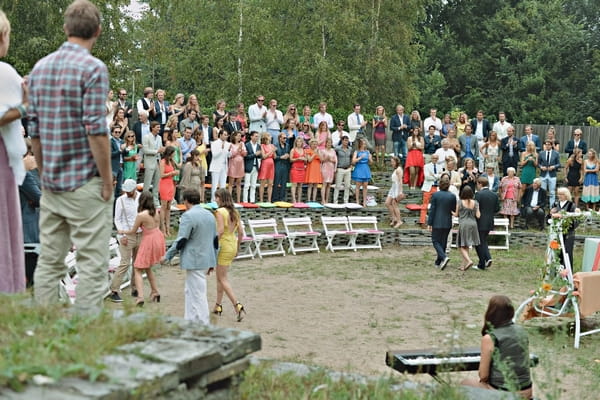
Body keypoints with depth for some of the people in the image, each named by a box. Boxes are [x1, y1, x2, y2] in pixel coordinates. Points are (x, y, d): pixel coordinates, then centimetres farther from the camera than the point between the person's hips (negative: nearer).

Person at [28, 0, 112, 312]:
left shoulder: (39, 68, 9)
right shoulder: (93, 68, -11)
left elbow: (34, 130, 11)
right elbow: (95, 130, -16)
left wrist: (44, 173, 19)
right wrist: (107, 180, -9)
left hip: (51, 183, 7)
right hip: (85, 182, -7)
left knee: (49, 262, 12)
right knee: (91, 263, -1)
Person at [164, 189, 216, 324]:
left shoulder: (188, 216, -15)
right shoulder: (210, 215, 11)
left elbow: (181, 240, -17)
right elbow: (215, 240, 16)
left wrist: (167, 256, -5)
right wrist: (212, 263, 22)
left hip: (194, 261, -9)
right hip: (207, 260, 9)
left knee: (198, 294, -3)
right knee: (190, 291, 19)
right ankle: (190, 321, 24)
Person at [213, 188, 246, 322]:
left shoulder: (220, 212, -13)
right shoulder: (235, 212, 8)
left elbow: (220, 230, -23)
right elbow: (240, 232, 9)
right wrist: (237, 247, 19)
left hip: (223, 246, -8)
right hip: (233, 246, 8)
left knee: (222, 278, -2)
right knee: (220, 276, 18)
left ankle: (237, 305, -12)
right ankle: (218, 306, 23)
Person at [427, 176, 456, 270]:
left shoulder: (435, 195, -10)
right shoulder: (452, 196, -3)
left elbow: (432, 210, -8)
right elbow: (454, 210, 4)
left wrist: (429, 223, -3)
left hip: (437, 223, -3)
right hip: (447, 223, 3)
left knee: (436, 241, 6)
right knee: (443, 242, 14)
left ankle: (444, 257, -17)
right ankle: (438, 262, 20)